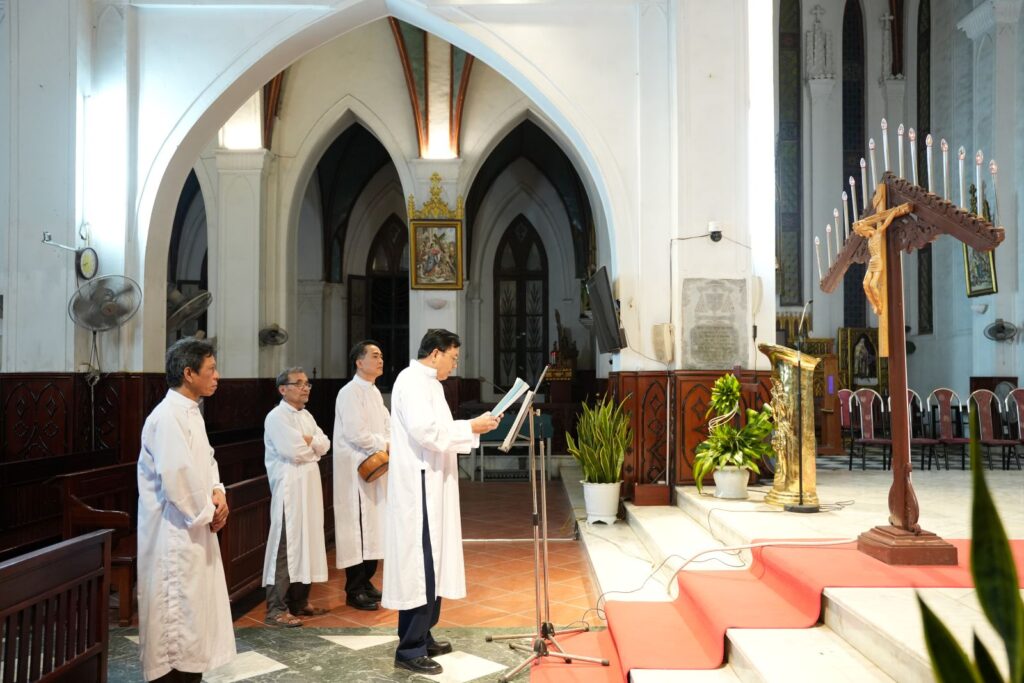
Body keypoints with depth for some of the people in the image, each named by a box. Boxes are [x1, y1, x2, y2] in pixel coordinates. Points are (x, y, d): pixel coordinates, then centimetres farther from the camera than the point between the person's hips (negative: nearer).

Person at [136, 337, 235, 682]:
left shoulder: (191, 411, 11)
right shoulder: (167, 417, -20)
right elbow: (177, 476, -26)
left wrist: (217, 492, 0)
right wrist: (209, 512, -13)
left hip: (195, 528, 10)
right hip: (175, 533, -10)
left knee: (196, 607, 17)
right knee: (178, 610, 0)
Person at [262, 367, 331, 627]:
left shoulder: (306, 416, 17)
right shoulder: (276, 417, -8)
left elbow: (324, 444, 8)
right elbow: (294, 451, -19)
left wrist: (308, 441, -10)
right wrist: (314, 444, -1)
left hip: (310, 487, 8)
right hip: (289, 490, -8)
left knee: (307, 543, 11)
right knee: (286, 547, -7)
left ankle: (299, 601, 21)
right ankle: (276, 610, -2)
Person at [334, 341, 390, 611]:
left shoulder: (374, 392, 15)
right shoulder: (350, 392, -14)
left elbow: (387, 423, 15)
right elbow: (355, 433, -20)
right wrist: (385, 445, -10)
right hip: (357, 470, -9)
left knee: (373, 526, 13)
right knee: (357, 527, -4)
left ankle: (366, 582, 24)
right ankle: (354, 591, 6)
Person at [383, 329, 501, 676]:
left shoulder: (428, 383, 17)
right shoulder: (412, 380, -13)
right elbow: (425, 430, -25)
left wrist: (475, 428, 8)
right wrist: (470, 427, -17)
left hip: (431, 487, 11)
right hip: (418, 488, -11)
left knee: (430, 563, 15)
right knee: (420, 564, -7)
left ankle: (422, 637, 25)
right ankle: (410, 649, 1)